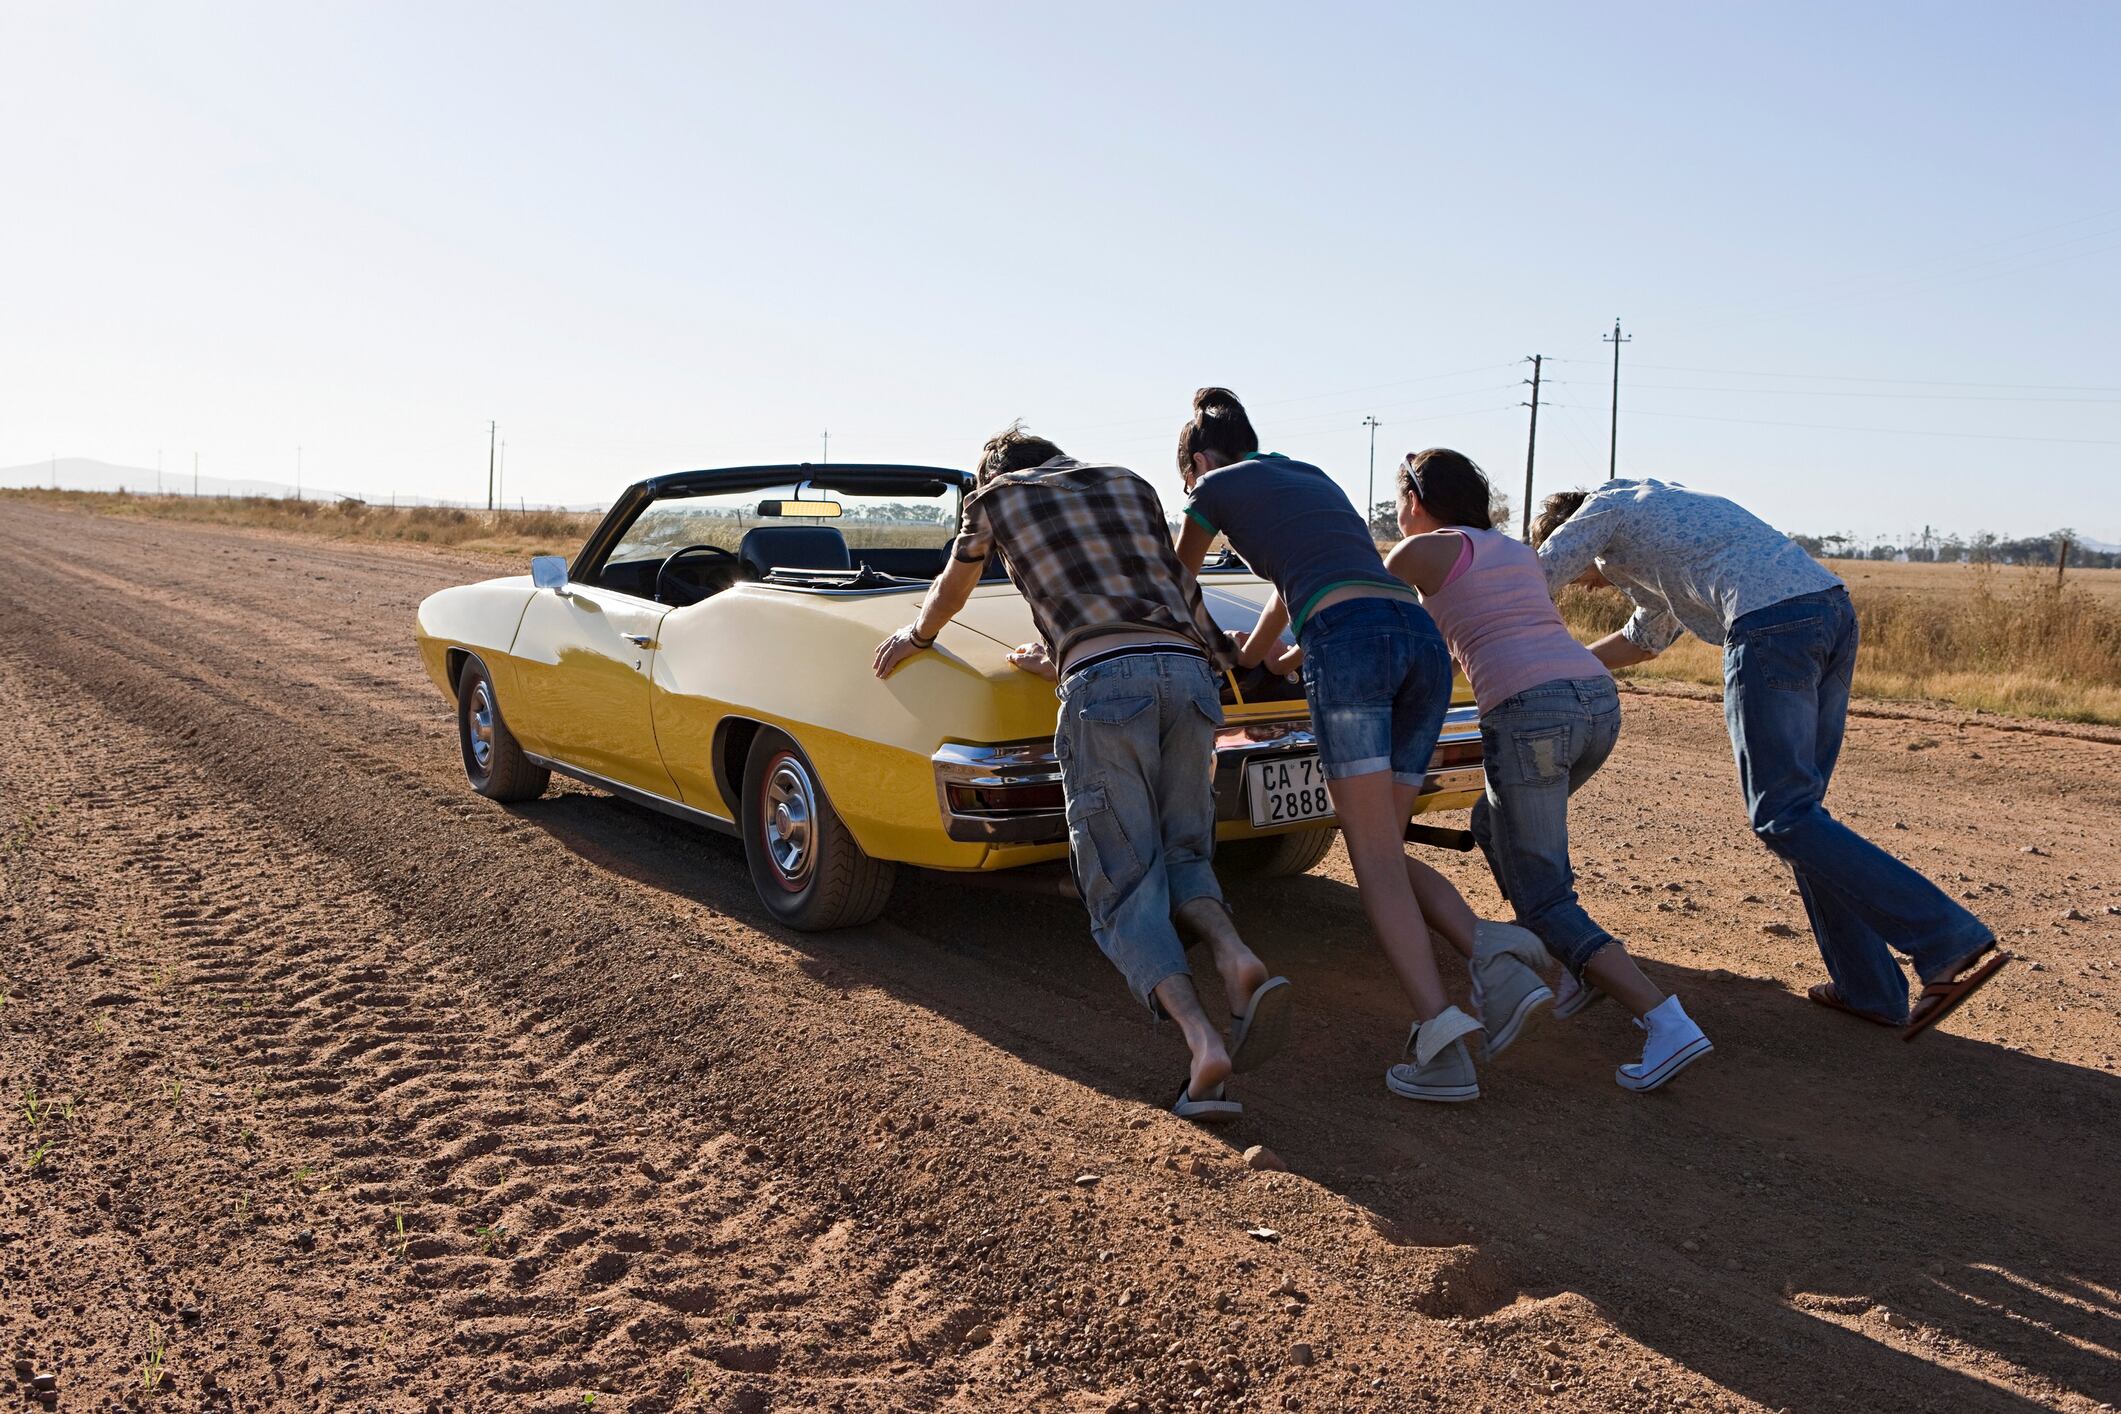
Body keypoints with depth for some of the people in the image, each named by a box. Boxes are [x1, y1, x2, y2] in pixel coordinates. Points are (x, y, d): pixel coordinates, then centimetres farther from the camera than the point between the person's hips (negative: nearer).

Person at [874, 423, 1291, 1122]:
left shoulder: (995, 496, 22)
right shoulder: (1130, 484, 31)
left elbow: (950, 590, 38)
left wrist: (914, 636, 59)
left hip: (1103, 684, -4)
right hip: (1189, 672, 4)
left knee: (1124, 887, 0)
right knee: (1180, 855, 18)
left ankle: (1202, 1041, -21)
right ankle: (1237, 959, -12)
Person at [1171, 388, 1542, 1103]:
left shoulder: (1217, 486, 17)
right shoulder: (1314, 478, 35)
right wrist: (1251, 653, 63)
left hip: (1348, 638, -6)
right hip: (1424, 640, 6)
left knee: (1376, 859, -7)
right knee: (1384, 849, 11)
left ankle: (1442, 1037, -18)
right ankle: (1488, 946, -12)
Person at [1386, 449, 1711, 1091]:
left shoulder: (1420, 551, 9)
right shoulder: (1518, 551, 27)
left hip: (1529, 714, -7)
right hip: (1600, 699, 8)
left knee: (1543, 901, -1)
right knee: (1493, 824, 29)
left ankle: (1668, 1025, -15)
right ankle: (1561, 968, 22)